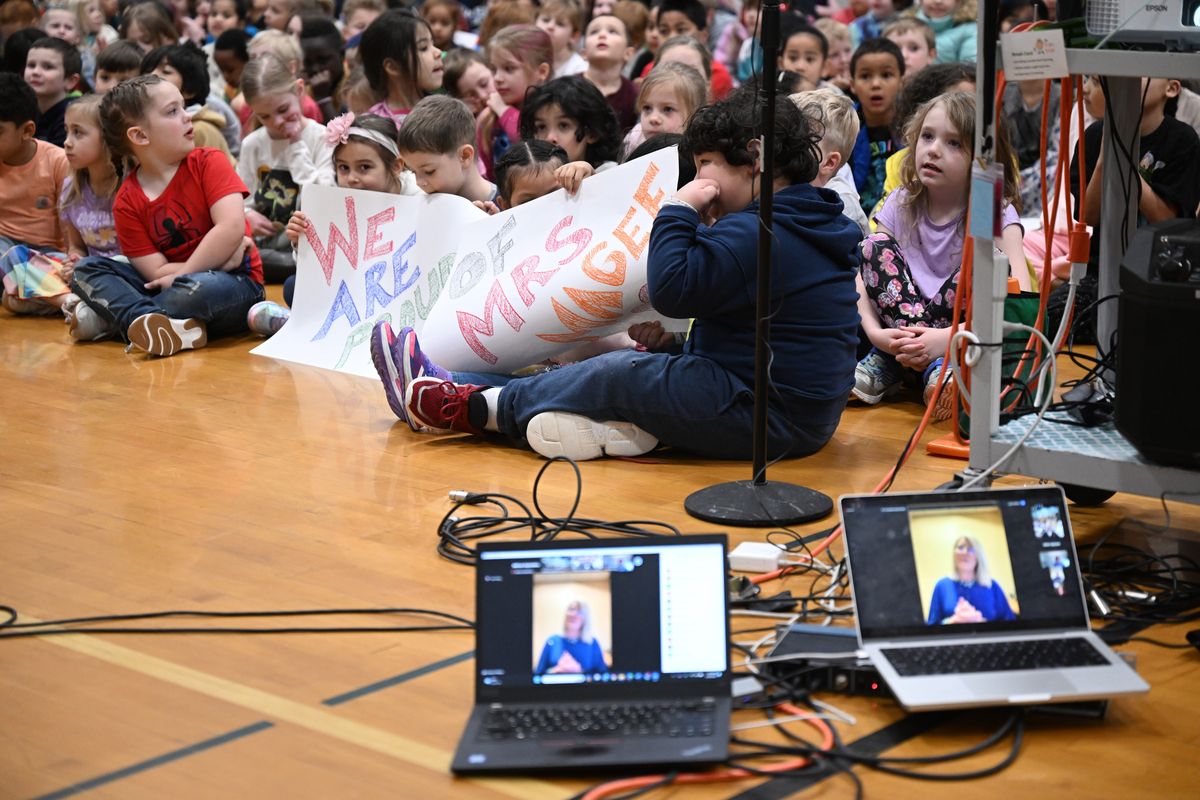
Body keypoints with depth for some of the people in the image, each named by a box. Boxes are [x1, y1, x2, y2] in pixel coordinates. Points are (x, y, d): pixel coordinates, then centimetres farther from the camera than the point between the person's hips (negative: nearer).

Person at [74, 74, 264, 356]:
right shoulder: (126, 203, -1)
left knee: (198, 287, -39)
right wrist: (221, 258, -18)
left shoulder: (209, 162, -5)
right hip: (175, 283, 4)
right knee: (86, 270, -10)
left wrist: (184, 272, -16)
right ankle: (160, 326, -36)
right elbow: (156, 272, -9)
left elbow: (232, 226, -19)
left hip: (234, 282, -4)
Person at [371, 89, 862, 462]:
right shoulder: (812, 221, 15)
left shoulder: (761, 234, -20)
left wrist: (679, 210, -11)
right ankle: (462, 390, 8)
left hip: (765, 420, -10)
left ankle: (465, 409, 2)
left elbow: (672, 290, -23)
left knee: (621, 374, -8)